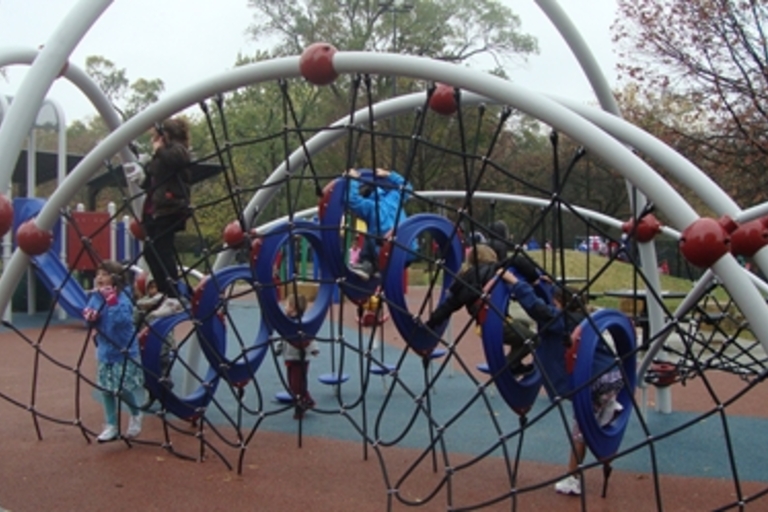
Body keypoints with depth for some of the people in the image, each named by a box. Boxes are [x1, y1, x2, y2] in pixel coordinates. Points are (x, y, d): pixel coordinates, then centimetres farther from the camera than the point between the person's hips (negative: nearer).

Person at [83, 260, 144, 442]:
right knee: (106, 389, 8)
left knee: (122, 389, -5)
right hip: (105, 351, 6)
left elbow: (121, 320, -31)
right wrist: (89, 317, -15)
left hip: (124, 352, -6)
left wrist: (111, 300, -36)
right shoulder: (96, 297, 1)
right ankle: (111, 427, 19)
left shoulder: (122, 299, -18)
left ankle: (136, 415, 25)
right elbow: (89, 317, 8)